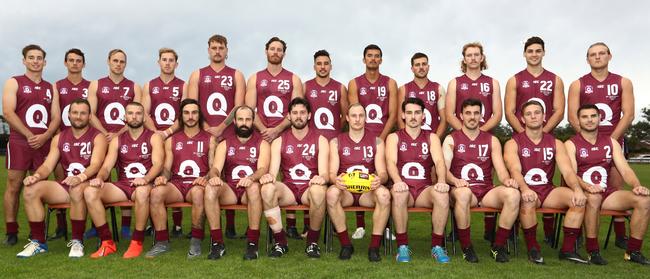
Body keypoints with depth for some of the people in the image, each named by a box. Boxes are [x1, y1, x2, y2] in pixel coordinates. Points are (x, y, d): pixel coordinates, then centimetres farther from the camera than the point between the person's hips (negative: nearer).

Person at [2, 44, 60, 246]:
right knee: (14, 185, -3)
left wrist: (44, 137, -9)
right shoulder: (14, 83, 6)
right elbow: (8, 112, -6)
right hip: (19, 142, -3)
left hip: (44, 143, 3)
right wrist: (29, 135, -14)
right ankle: (11, 232, 3)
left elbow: (56, 117, 9)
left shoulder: (50, 88, 17)